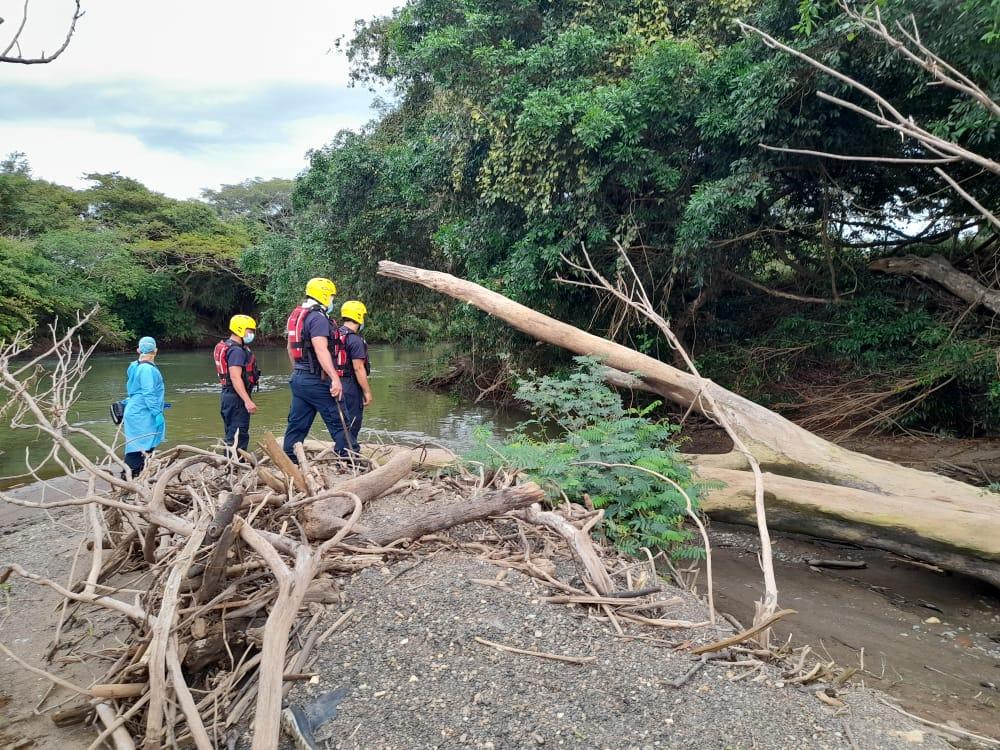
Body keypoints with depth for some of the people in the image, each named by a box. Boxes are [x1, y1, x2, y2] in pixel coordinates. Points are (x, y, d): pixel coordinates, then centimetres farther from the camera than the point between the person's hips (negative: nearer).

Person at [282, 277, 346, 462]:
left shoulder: (296, 316, 16)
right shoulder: (318, 317, -14)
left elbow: (291, 347, 23)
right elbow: (321, 350, -24)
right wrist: (335, 378, -28)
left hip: (298, 378, 9)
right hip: (316, 381, -9)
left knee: (297, 424, 12)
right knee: (338, 422, -1)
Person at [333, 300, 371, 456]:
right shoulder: (355, 340, -17)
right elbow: (358, 368, -20)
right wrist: (367, 391, -15)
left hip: (337, 384, 9)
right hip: (351, 385, -9)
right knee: (351, 423, -1)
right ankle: (347, 454, 3)